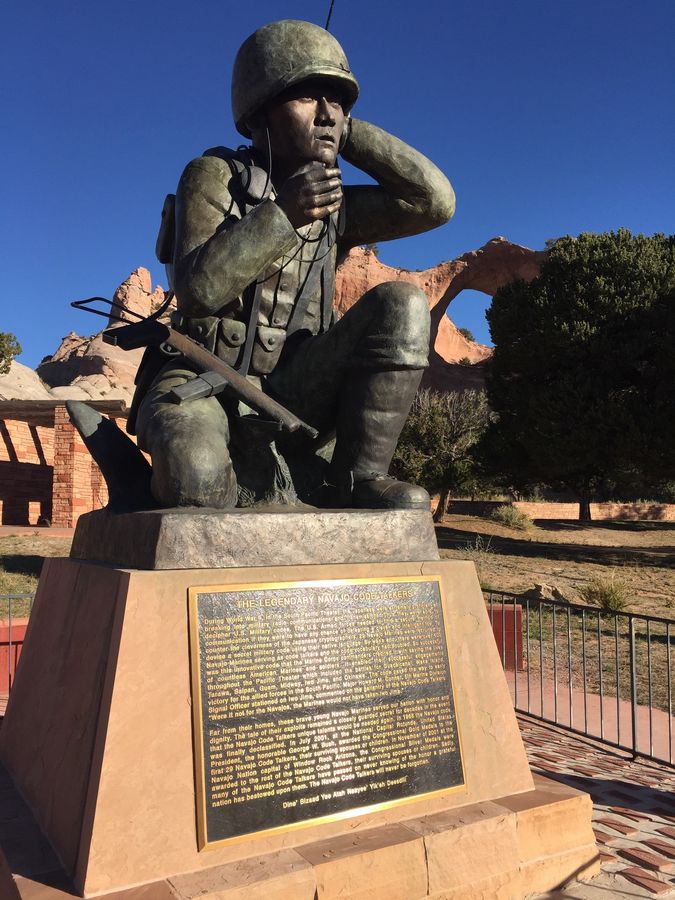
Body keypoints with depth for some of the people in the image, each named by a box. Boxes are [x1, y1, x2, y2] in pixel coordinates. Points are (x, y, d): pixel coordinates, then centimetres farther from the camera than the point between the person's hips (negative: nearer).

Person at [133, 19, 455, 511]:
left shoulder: (336, 206, 10)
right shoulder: (215, 176, -3)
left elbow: (436, 201, -2)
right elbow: (198, 290, -17)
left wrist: (345, 129, 0)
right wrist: (281, 213, -27)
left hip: (291, 394, 4)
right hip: (203, 383, -3)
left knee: (402, 304, -17)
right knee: (194, 473, -38)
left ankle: (357, 478, -16)